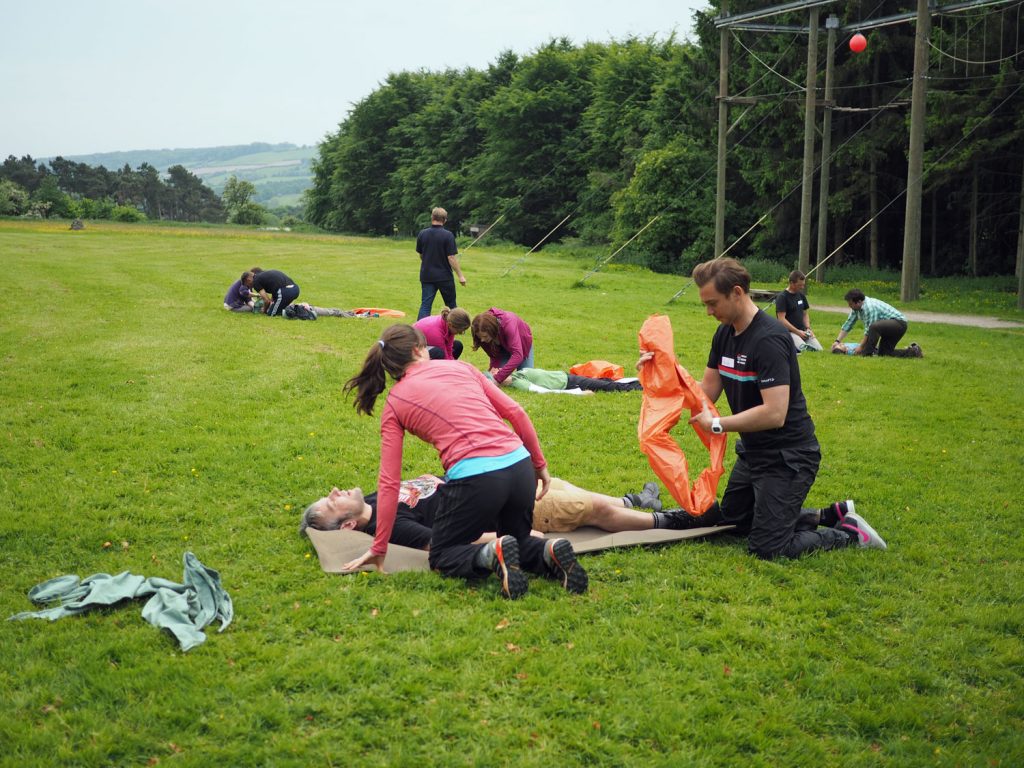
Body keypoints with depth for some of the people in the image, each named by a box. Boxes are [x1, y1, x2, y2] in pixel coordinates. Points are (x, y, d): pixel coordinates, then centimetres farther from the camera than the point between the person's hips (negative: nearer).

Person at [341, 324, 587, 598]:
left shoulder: (394, 403, 10)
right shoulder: (458, 367, 17)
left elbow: (389, 481, 8)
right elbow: (515, 412, 12)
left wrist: (378, 548, 13)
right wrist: (540, 464, 22)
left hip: (473, 477, -4)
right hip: (521, 466, 4)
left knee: (442, 557, 19)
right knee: (518, 541, 30)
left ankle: (490, 556, -13)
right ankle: (549, 552, -5)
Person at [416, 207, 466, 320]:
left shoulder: (422, 234, 0)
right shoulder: (448, 235, -13)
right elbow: (451, 258, -15)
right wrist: (460, 275, -9)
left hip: (426, 276, 3)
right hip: (444, 276, -2)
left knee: (425, 305, 1)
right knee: (451, 305, 14)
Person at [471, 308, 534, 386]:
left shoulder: (508, 323, -46)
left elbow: (517, 355, -53)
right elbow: (493, 354, -18)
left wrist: (498, 378, -58)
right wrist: (494, 367, -41)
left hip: (522, 341, -3)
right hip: (503, 345, 3)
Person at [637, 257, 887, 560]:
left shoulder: (769, 340, -26)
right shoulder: (724, 334, 2)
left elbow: (774, 414, -32)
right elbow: (706, 393, 5)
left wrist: (717, 425, -24)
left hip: (786, 457, -10)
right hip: (753, 452, 10)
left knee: (767, 548, -8)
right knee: (732, 521, 22)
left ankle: (849, 533, 11)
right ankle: (829, 516, 26)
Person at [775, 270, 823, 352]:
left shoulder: (801, 295, 15)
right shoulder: (782, 297, -9)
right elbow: (781, 319, -14)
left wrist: (808, 328, 4)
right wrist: (797, 331, -17)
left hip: (802, 331, 7)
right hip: (788, 331, -7)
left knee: (819, 350, -10)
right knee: (804, 349, -32)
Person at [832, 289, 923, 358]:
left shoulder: (869, 307, -27)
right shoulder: (856, 307, 2)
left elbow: (868, 330, -25)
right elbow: (848, 324, 8)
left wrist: (860, 347, -19)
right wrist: (837, 341, 3)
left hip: (899, 323, -11)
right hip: (890, 325, 11)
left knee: (874, 326, -36)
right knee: (884, 353, 7)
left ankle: (868, 353, -23)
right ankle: (912, 351, 16)